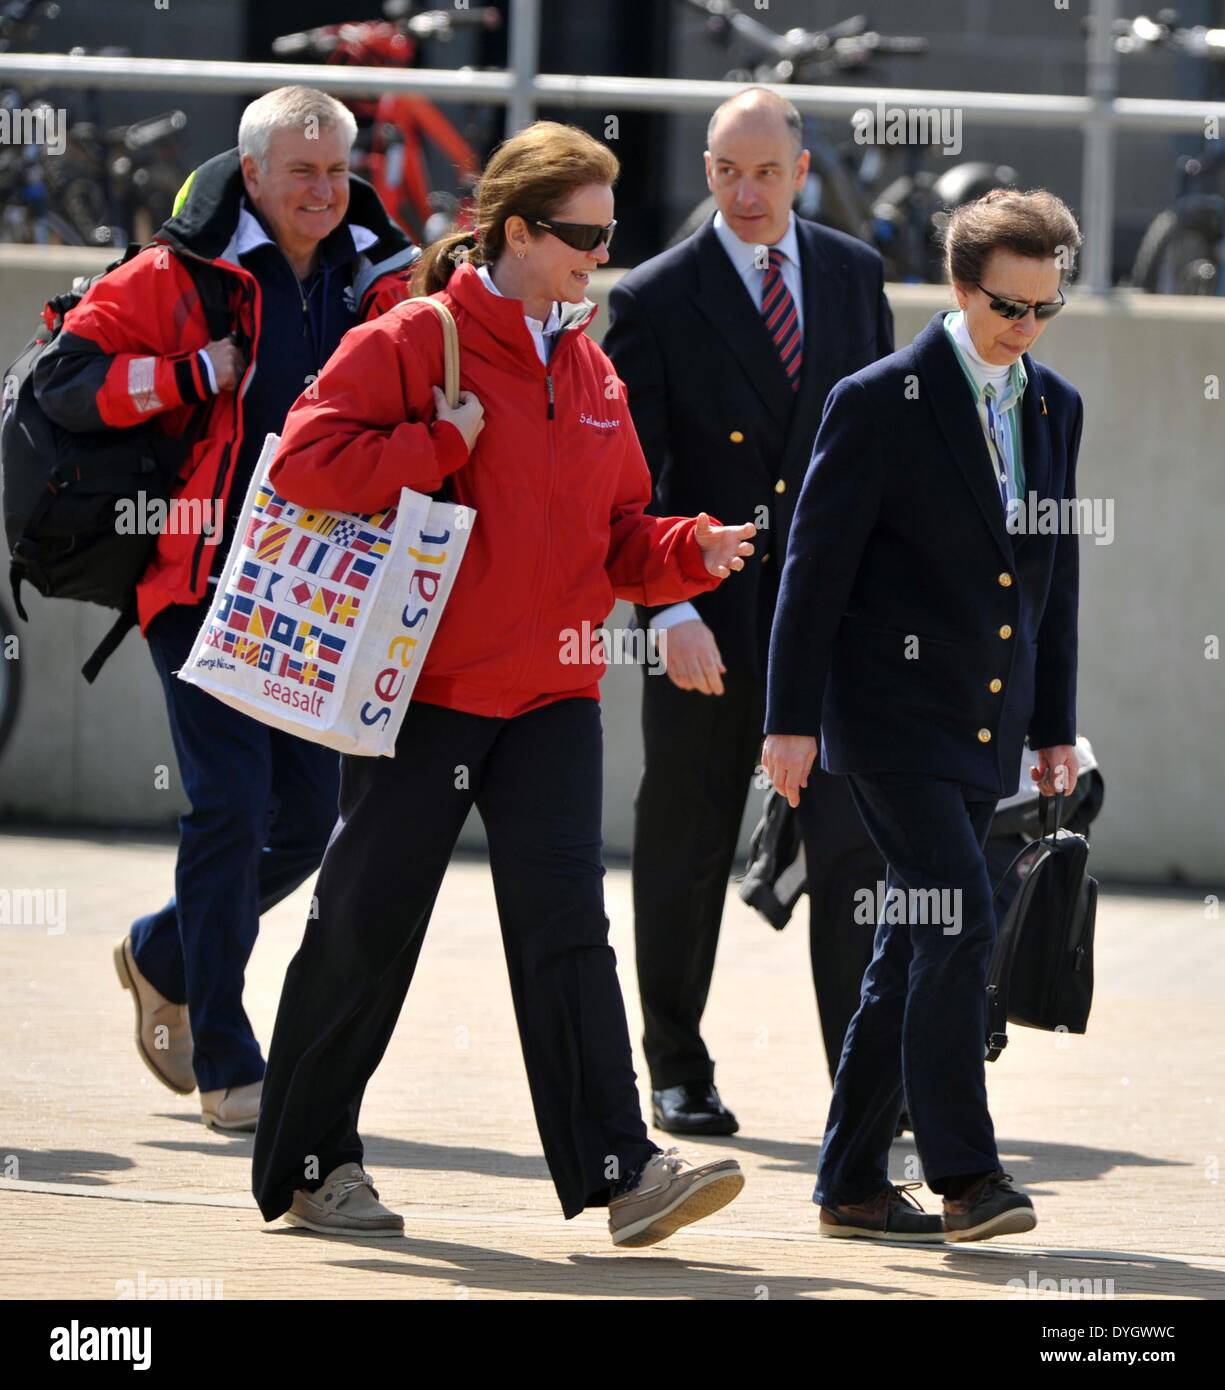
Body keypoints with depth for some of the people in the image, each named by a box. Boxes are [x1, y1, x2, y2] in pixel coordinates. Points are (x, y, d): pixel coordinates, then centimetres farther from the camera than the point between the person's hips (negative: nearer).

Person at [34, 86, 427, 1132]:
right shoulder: (180, 278, -5)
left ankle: (163, 958, 33)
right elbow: (67, 382, -8)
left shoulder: (371, 281, 9)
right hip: (205, 585, -5)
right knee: (231, 806, -11)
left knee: (307, 815, 7)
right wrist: (200, 376, -16)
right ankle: (224, 1064, -3)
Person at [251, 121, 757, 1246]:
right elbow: (306, 460, -16)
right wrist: (442, 449, -16)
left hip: (552, 691, 5)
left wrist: (688, 552, -4)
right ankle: (310, 1165, 14)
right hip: (423, 683, -5)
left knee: (566, 923, -6)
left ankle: (618, 1169, -13)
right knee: (367, 928, 1)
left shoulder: (590, 373, 14)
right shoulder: (414, 341, -6)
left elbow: (619, 538, 16)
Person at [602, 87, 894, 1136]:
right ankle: (679, 1072, 21)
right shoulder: (656, 301, -3)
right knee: (686, 858, 7)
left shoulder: (854, 274, 8)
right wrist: (666, 612, -20)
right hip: (710, 621, -2)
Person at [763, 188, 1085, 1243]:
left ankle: (853, 1183, 15)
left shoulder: (1055, 409, 11)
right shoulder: (881, 402, -8)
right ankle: (966, 1176, -17)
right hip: (895, 709, -6)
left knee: (918, 950, 9)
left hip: (987, 723, 6)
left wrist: (1056, 725, 17)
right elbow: (816, 564, -8)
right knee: (960, 917, -18)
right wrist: (791, 719, -10)